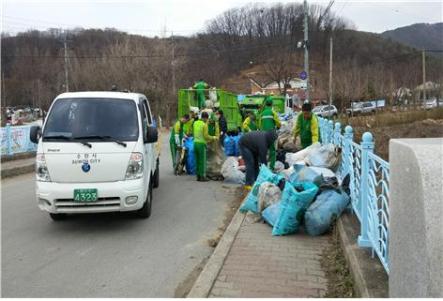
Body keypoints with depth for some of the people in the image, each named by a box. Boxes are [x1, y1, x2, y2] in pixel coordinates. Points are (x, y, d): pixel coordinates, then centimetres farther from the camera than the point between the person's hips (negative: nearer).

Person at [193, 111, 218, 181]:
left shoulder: (195, 123, 8)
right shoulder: (204, 125, -12)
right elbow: (206, 136, -13)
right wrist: (214, 137, 3)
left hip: (195, 142, 7)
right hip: (201, 144, -7)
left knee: (197, 160, 12)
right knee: (203, 161, 0)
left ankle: (198, 176, 16)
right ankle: (202, 176, 3)